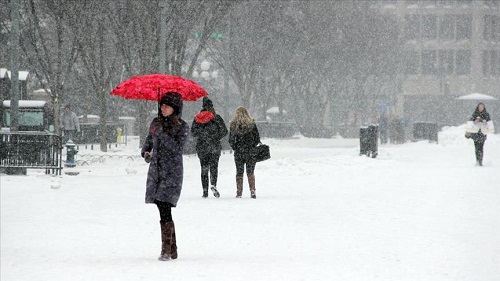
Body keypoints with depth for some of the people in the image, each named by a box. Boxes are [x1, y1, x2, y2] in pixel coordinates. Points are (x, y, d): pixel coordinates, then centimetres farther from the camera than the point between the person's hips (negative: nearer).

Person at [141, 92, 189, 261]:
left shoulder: (182, 127, -4)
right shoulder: (156, 123, 12)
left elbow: (177, 147, -15)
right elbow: (148, 142, 22)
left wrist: (161, 133, -21)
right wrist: (145, 152, 1)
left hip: (172, 173, -6)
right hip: (156, 171, 6)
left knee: (165, 210, -16)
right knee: (164, 211, 7)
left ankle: (166, 250, -16)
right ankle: (172, 250, 14)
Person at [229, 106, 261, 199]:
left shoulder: (233, 125, -4)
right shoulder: (251, 124, -5)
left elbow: (231, 140, 1)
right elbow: (257, 138, -1)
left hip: (238, 153, 0)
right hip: (250, 152, 0)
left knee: (239, 173, 8)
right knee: (250, 172, 8)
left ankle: (239, 192, 6)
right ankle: (252, 190, -4)